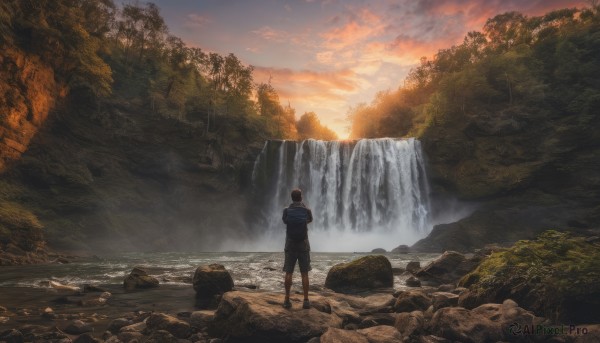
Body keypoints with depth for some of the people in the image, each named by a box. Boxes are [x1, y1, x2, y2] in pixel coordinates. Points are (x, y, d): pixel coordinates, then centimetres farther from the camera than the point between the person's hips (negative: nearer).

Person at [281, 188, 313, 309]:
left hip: (290, 246, 0)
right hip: (303, 246, 0)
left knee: (288, 273, 6)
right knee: (304, 274, 5)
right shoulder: (307, 210, -4)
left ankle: (287, 300, 9)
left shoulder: (286, 210, -5)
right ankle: (306, 301, 5)